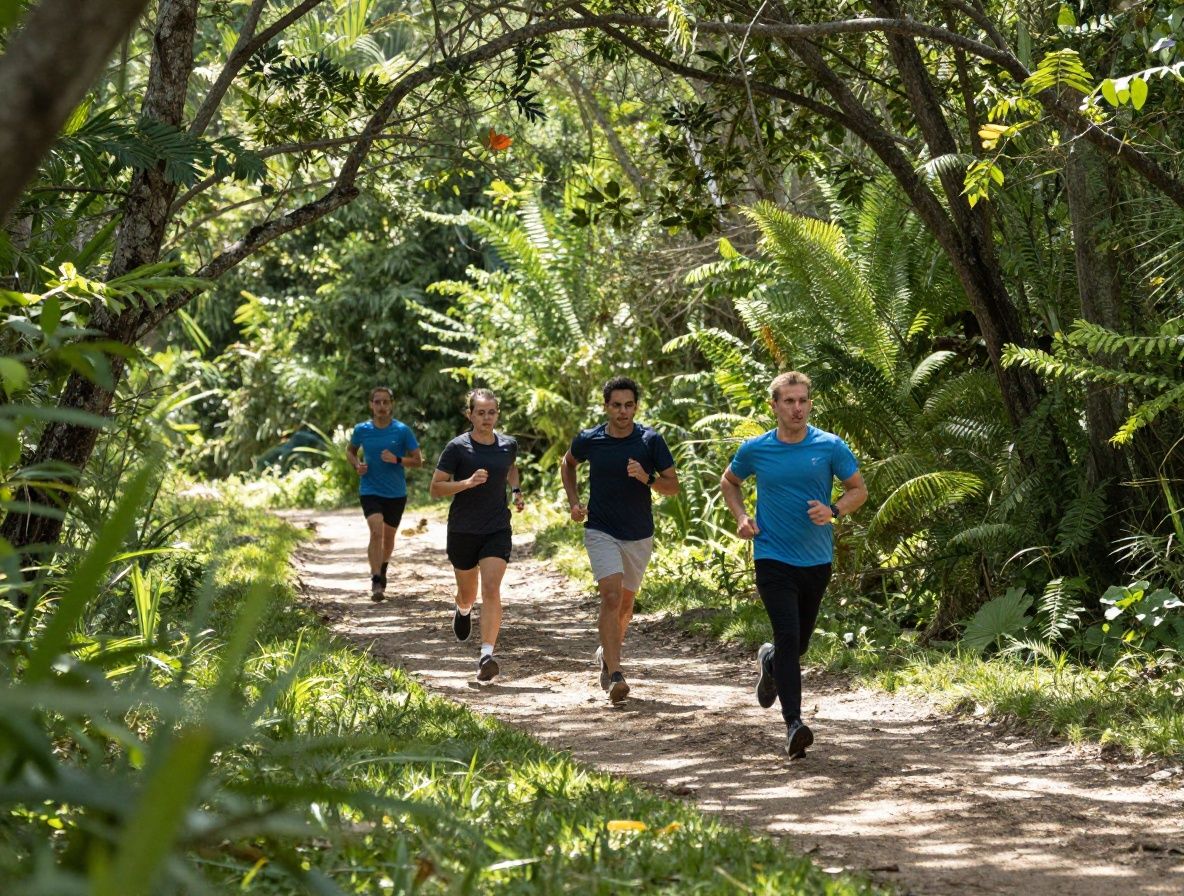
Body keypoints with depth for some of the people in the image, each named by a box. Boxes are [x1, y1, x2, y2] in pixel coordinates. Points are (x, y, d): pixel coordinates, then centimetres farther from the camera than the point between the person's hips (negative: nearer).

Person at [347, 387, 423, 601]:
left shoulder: (402, 430, -5)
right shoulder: (361, 430, -1)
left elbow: (417, 461, -2)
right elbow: (350, 451, 18)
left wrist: (396, 459, -20)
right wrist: (357, 464, -3)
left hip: (396, 492, 1)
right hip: (370, 490, -1)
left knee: (388, 535, 14)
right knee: (376, 531, -20)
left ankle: (382, 572, 42)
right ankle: (376, 583, -23)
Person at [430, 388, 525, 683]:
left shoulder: (508, 445, 2)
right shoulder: (457, 447, -9)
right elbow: (435, 488, -10)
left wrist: (516, 491, 9)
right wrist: (468, 483, -24)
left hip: (497, 529, 1)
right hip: (462, 531, -1)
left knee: (491, 589, -16)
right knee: (468, 592, 15)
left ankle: (487, 656, -20)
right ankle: (463, 610, 54)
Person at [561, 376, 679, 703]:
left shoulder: (651, 441, -8)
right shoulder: (589, 440, -5)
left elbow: (673, 485, -5)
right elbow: (568, 463, 17)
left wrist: (646, 478, -24)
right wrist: (573, 501, 5)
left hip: (639, 536, 2)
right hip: (601, 532, -2)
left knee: (626, 602, 15)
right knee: (611, 596, -19)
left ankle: (608, 652, 43)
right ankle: (615, 676, -24)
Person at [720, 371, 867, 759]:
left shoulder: (831, 447, -2)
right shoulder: (755, 450, -1)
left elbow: (859, 489, 6)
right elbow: (729, 482, 17)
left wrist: (833, 511, -14)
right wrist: (741, 517, 0)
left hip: (817, 559, 2)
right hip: (773, 557, -2)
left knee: (799, 643, 14)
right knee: (788, 637, -17)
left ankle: (769, 661, 50)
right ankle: (794, 725, -20)